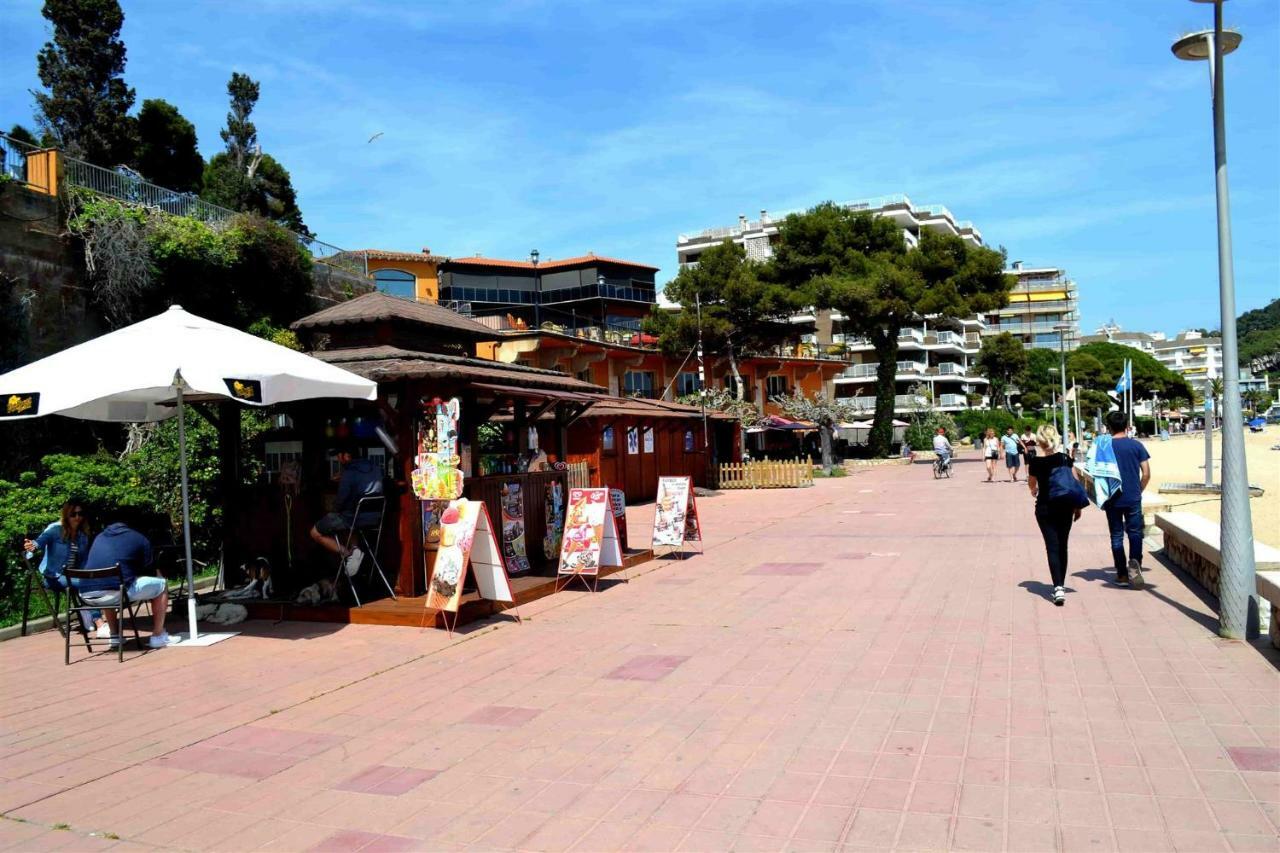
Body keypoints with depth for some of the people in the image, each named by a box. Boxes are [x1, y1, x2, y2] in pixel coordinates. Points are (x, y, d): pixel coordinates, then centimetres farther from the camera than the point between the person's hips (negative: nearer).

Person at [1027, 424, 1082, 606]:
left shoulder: (1035, 462, -8)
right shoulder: (1065, 458, -5)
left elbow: (1032, 485, 9)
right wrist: (1077, 506, 11)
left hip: (1045, 508, -2)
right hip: (1065, 507, 2)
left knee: (1052, 547, -2)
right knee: (1062, 546, 15)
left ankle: (1058, 587, -16)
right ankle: (1061, 584, 24)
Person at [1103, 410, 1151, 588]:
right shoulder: (1137, 445, -2)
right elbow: (1146, 474, -2)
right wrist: (1138, 491, 13)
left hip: (1113, 499, 0)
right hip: (1133, 498, 0)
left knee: (1117, 536, 9)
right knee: (1135, 533, 10)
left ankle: (1122, 573, 12)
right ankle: (1134, 562, -16)